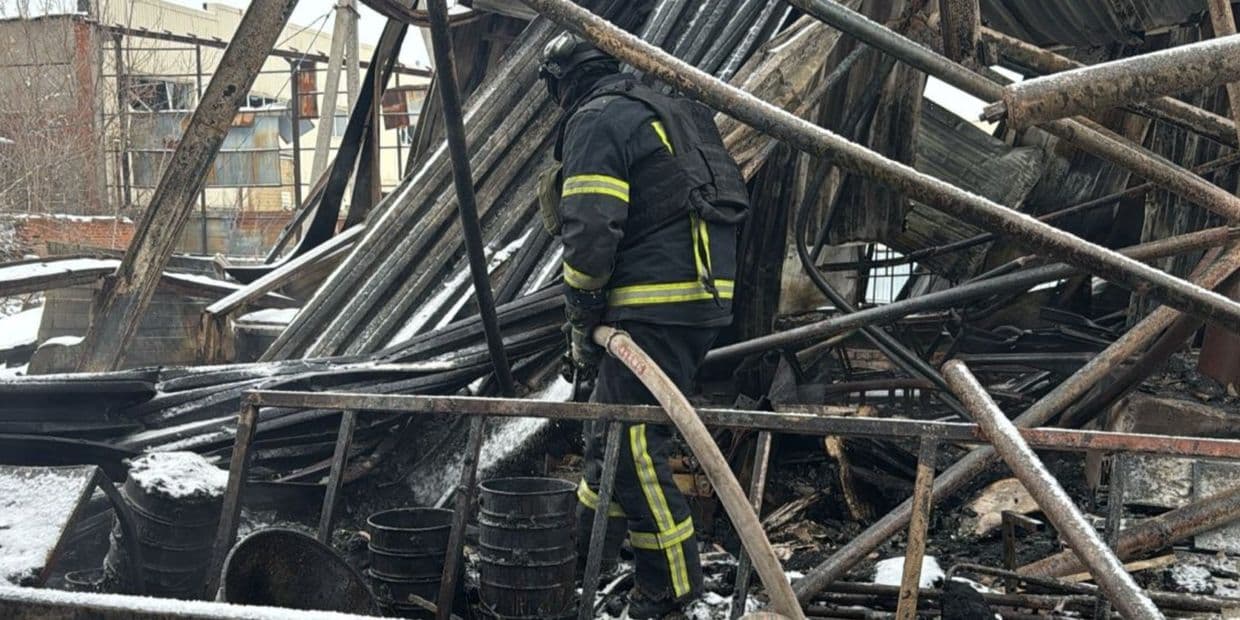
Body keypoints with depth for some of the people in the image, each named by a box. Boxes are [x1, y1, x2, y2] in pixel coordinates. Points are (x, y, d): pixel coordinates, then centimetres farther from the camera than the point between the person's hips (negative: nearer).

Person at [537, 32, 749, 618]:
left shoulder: (595, 121, -6)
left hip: (656, 307, -10)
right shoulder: (667, 113, 23)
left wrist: (581, 322, -5)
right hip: (706, 293, 10)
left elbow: (591, 231, -17)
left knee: (631, 439, -6)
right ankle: (589, 541, 35)